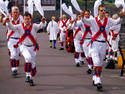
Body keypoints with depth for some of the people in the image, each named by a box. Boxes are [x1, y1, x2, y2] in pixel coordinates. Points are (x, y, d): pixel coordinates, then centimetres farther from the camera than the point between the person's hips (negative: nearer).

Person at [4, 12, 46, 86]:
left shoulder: (34, 26, -4)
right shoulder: (20, 26, -2)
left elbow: (41, 26, -20)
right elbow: (12, 27, -13)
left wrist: (43, 22, -42)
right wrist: (8, 22, -33)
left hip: (32, 47, 2)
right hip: (23, 46, -2)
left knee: (33, 64, 9)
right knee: (28, 58, -30)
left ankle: (31, 79, 30)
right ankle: (27, 75, -22)